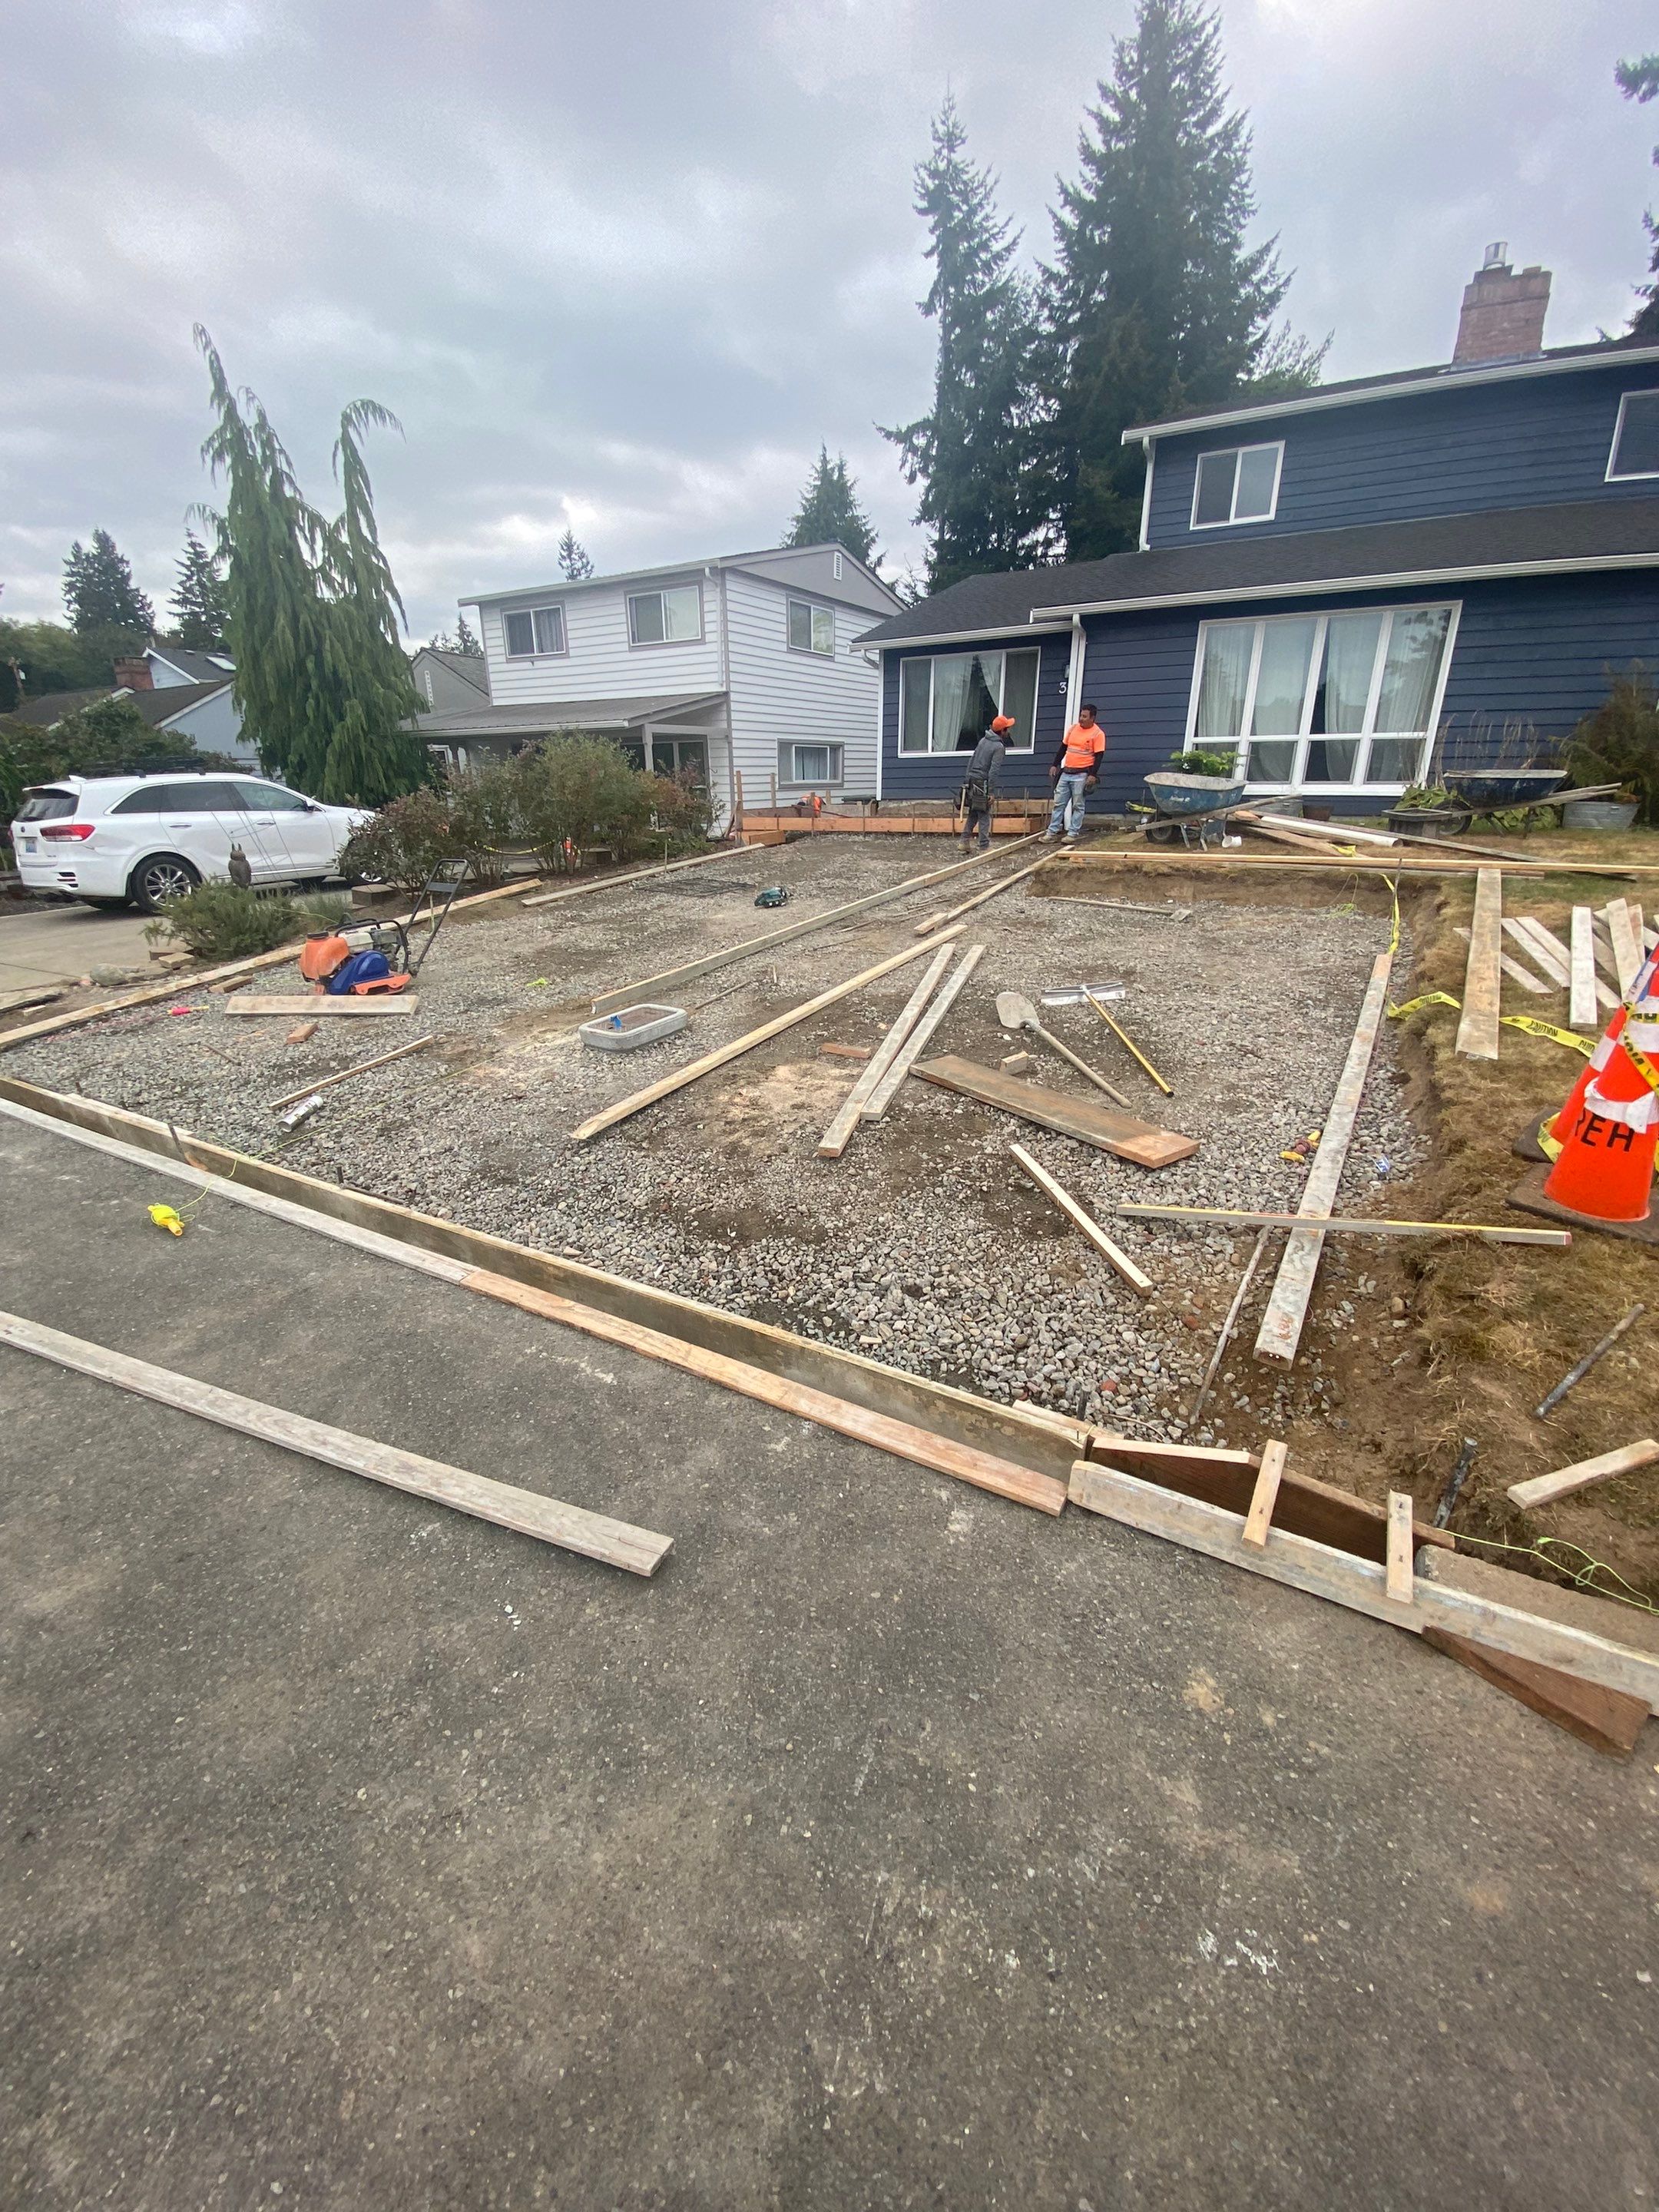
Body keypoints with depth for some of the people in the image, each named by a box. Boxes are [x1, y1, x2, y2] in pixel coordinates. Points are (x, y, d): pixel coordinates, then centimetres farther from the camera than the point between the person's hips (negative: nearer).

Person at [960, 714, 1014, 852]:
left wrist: (968, 779, 22)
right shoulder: (999, 747, -11)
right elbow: (994, 771, -17)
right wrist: (991, 792, -16)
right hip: (982, 785, -7)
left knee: (971, 814, 16)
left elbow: (972, 760, 16)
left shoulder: (983, 741, 12)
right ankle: (984, 847, 3)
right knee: (984, 817, -1)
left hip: (971, 781, 7)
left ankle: (965, 841, 16)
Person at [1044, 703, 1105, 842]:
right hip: (1066, 772, 6)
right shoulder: (1073, 728, 10)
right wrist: (1055, 765, 12)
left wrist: (1093, 775, -20)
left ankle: (1073, 834, 3)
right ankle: (1052, 832, 10)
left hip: (1082, 775, -6)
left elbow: (1098, 756, -11)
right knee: (1059, 803, 6)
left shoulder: (1098, 734, -8)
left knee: (1077, 805, -1)